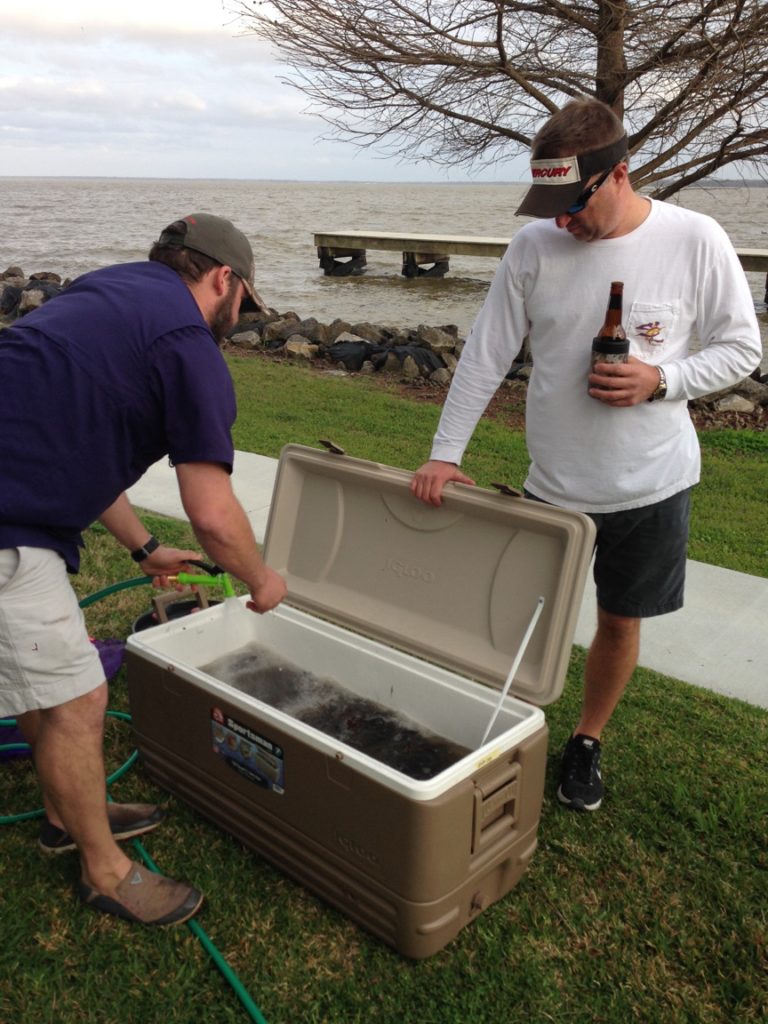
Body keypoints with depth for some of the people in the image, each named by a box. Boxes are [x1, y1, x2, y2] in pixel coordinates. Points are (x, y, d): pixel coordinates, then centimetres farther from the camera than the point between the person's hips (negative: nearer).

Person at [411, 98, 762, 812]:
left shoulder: (695, 242, -11)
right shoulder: (534, 246, -7)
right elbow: (485, 355, -4)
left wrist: (661, 380, -20)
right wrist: (444, 453, -7)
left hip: (651, 484, -1)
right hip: (553, 481, 1)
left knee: (620, 621, 13)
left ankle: (587, 741, 37)